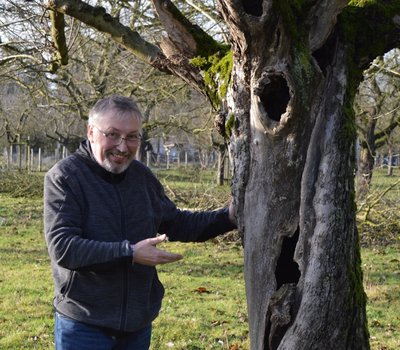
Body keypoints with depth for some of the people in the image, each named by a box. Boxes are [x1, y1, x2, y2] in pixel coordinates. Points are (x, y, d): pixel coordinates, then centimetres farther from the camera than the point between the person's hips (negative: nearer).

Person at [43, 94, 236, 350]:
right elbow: (62, 247, -23)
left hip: (139, 323, 6)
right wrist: (130, 253, -30)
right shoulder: (64, 177, -13)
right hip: (84, 326, -6)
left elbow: (175, 223, 17)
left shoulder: (143, 176, 6)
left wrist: (229, 217, 3)